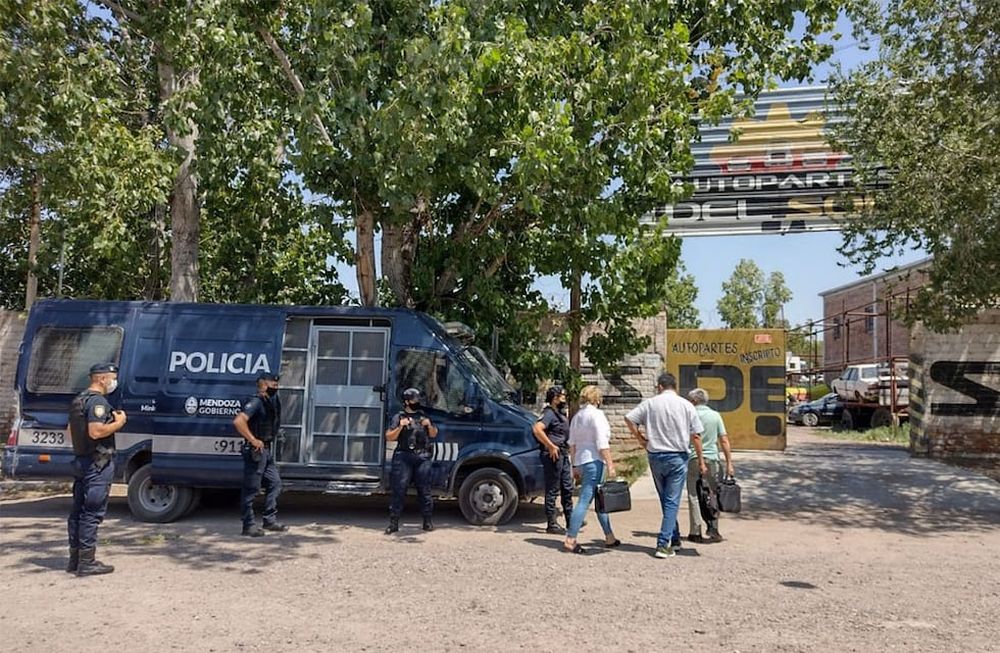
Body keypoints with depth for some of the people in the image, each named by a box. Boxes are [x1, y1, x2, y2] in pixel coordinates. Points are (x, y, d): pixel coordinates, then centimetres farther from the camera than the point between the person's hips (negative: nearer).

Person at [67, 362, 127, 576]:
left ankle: (75, 559, 22)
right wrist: (118, 423, -13)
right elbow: (96, 432, -27)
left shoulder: (78, 400, 16)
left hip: (80, 461, 10)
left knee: (78, 511, 14)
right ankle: (87, 562, -1)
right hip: (98, 464, -10)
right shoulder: (98, 401, -16)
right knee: (92, 513, -5)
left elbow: (71, 431, 23)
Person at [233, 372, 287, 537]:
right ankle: (249, 525, 9)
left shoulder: (272, 402, 12)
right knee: (251, 489, 0)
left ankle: (270, 520, 21)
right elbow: (238, 421, -31)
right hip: (256, 451, -9)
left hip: (267, 451, 9)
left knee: (274, 483, 12)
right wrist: (253, 440, -25)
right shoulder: (256, 402, -17)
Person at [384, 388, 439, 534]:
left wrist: (429, 425, 1)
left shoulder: (423, 416, 17)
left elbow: (433, 434, 21)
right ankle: (393, 522, -1)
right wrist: (400, 427, -14)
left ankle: (427, 521, 12)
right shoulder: (399, 417, 6)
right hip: (403, 457, -3)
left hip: (423, 457, 3)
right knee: (399, 490, -5)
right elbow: (389, 437, 0)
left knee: (424, 489, 4)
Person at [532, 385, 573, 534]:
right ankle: (552, 524, 4)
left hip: (563, 455, 10)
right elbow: (537, 429, -31)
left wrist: (567, 453, 18)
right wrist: (551, 446, -26)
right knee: (552, 491, -3)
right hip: (553, 455, -10)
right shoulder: (549, 413, -14)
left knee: (567, 488, 14)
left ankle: (570, 521, 24)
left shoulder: (561, 414, 16)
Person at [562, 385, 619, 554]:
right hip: (593, 460, -9)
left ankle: (609, 537, 23)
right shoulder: (596, 414, -9)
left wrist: (575, 466, 22)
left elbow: (572, 444, 17)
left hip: (581, 460, 9)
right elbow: (602, 443, -15)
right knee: (585, 500, -8)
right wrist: (610, 464, -13)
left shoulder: (577, 416, 15)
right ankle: (570, 540, -10)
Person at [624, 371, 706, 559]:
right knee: (672, 502, 1)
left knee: (666, 500, 17)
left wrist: (641, 440, 4)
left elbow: (629, 419, -7)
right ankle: (663, 544, -6)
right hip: (678, 457, -2)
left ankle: (675, 539, 24)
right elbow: (695, 436, -1)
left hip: (655, 457, 2)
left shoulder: (650, 403, 1)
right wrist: (701, 461, 6)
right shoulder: (686, 405, -1)